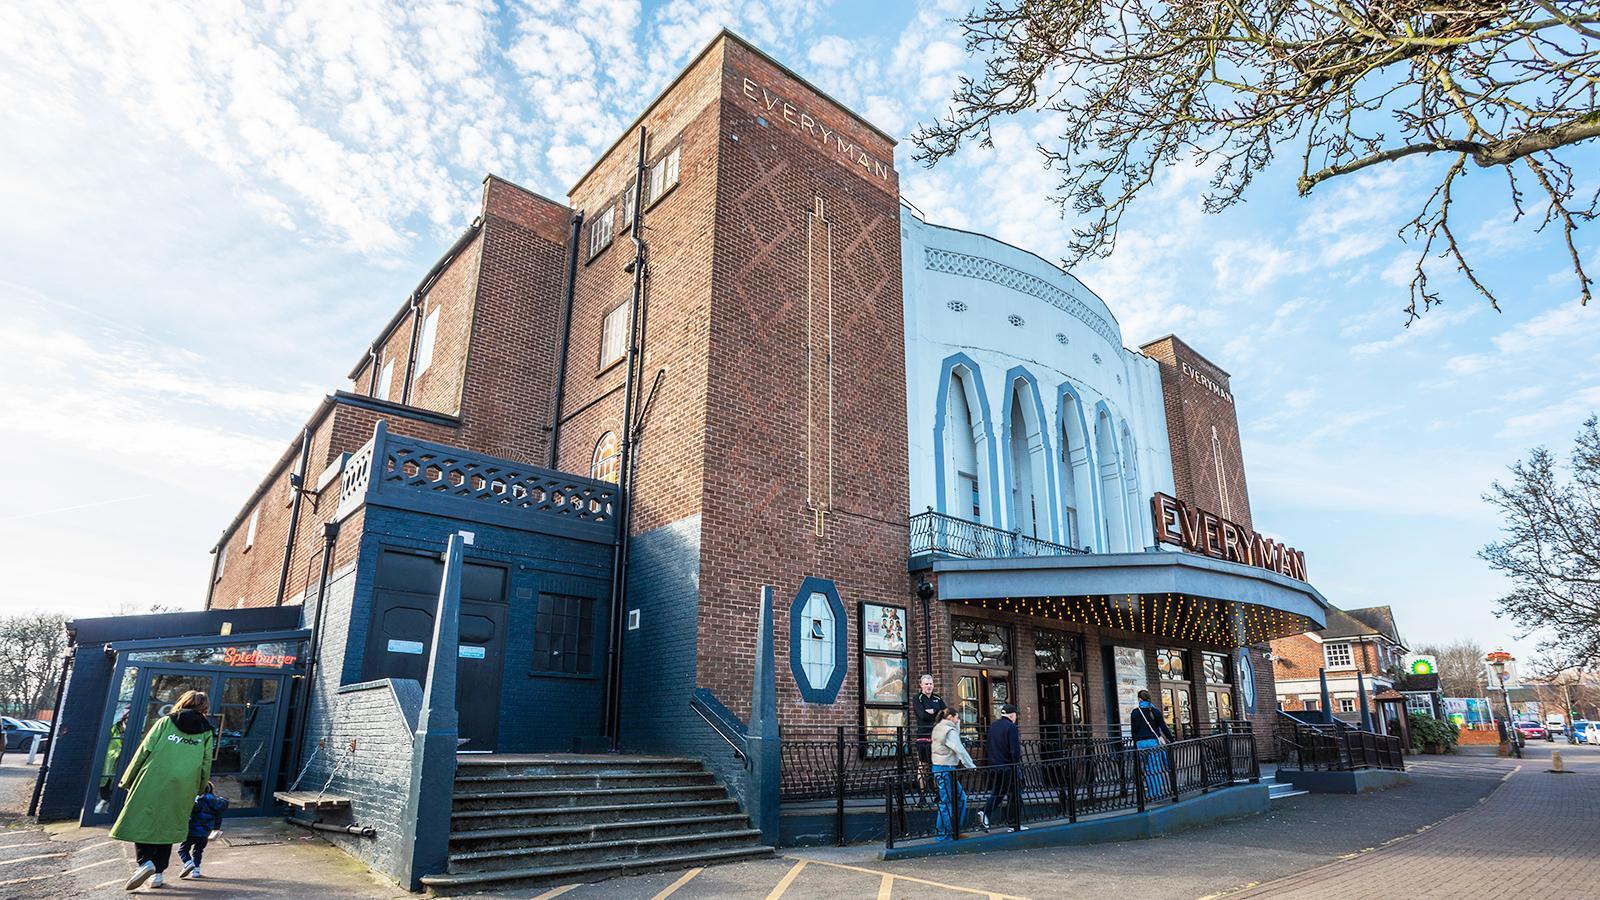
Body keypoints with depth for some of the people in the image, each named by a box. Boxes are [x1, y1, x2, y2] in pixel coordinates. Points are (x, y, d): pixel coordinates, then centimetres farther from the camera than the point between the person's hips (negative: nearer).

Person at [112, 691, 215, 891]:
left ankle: (145, 861, -11)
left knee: (142, 822, 9)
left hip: (152, 783, -2)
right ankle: (158, 872, 14)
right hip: (182, 789, 2)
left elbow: (144, 751, 0)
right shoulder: (206, 732, 10)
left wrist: (128, 781, 9)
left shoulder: (165, 722, 6)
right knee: (167, 827, 14)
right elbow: (206, 765, 9)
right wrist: (200, 790, 23)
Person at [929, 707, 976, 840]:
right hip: (946, 769, -10)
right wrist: (973, 767, -12)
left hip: (938, 768, 10)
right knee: (948, 802, -3)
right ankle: (943, 834, 4)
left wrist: (957, 724, 16)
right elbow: (960, 751, -17)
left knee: (960, 798, 15)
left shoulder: (938, 728, 14)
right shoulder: (949, 731, -15)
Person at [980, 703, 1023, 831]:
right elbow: (1014, 750, -16)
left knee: (997, 793, 14)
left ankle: (985, 813, -6)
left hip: (993, 766, 7)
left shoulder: (992, 726, 12)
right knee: (1013, 794, 5)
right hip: (1008, 766, -7)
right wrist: (1017, 766, -11)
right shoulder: (1011, 727, -12)